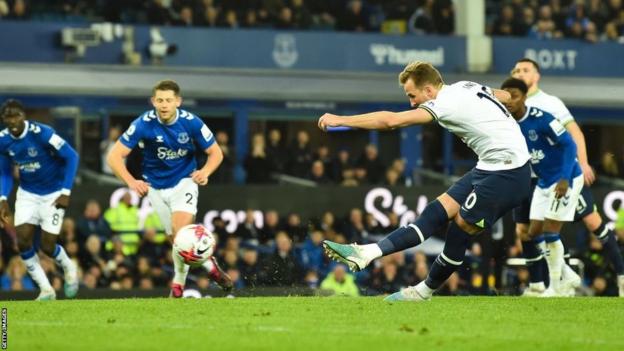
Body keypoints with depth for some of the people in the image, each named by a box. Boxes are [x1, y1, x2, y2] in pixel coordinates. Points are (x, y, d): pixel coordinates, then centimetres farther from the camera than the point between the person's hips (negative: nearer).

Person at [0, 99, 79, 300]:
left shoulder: (42, 133, -25)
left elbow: (71, 157, -17)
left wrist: (66, 192, -21)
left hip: (53, 195, -4)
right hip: (27, 195, 4)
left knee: (47, 247, -7)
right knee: (23, 242, -11)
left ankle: (69, 269, 29)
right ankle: (46, 290, 6)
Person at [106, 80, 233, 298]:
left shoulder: (191, 122, -17)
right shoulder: (144, 124, -20)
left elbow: (215, 152, -5)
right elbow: (114, 157, -20)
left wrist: (205, 172, -27)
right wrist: (131, 182, -36)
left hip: (184, 181, -1)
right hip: (156, 187, 1)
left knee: (181, 230, -23)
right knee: (178, 239, 0)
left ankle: (179, 281, -4)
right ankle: (209, 264, 27)